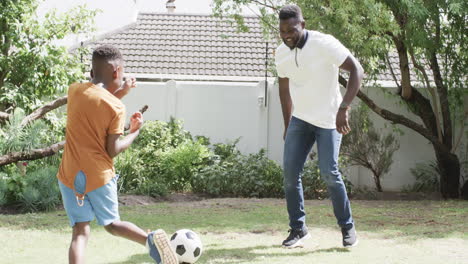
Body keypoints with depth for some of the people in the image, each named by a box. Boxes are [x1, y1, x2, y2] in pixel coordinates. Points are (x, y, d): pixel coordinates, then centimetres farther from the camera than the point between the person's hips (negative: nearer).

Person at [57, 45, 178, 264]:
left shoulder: (74, 91, 2)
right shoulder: (116, 107, -9)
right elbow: (113, 151, -8)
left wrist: (119, 93, 19)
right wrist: (135, 132, 6)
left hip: (70, 176, 2)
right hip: (100, 176, -2)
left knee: (80, 231, 3)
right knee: (112, 223, 17)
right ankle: (151, 239, -8)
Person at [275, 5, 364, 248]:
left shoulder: (324, 44, -19)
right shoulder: (281, 53, 0)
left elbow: (357, 70, -21)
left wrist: (343, 109, -29)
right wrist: (287, 125, 14)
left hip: (329, 120, -5)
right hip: (300, 119, 5)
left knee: (328, 172, -14)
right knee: (290, 171, -6)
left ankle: (347, 227, 4)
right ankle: (298, 228, 6)